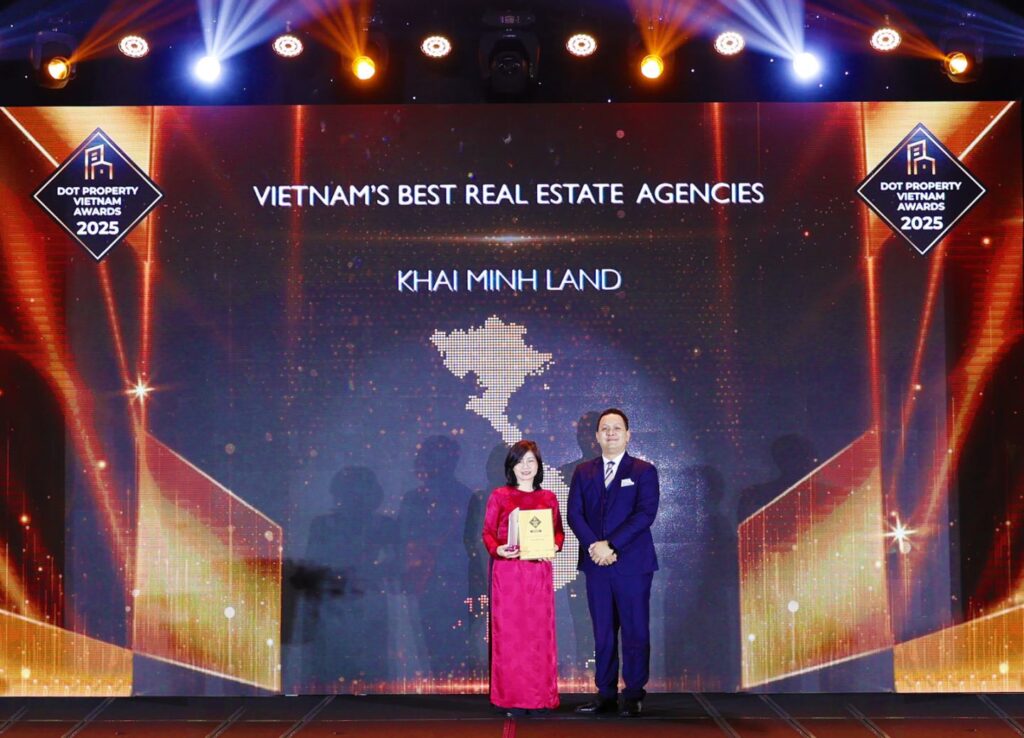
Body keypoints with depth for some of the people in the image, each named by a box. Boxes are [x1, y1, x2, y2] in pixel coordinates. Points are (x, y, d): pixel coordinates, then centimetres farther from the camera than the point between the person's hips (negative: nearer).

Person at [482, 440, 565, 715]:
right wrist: (498, 550, -18)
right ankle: (511, 698, 4)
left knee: (540, 633, 3)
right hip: (507, 571, -2)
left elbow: (558, 531, 12)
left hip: (539, 571, 2)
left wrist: (553, 546, -9)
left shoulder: (548, 498, 11)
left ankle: (541, 697, 10)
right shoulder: (499, 496, 5)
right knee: (509, 633, -2)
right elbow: (488, 533, 2)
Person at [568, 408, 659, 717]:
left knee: (635, 631, 1)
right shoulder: (583, 472, 12)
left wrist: (611, 545, -16)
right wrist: (593, 546, -12)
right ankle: (605, 695, 13)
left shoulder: (644, 471, 2)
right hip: (596, 563, 3)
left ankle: (634, 696, 8)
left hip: (632, 564, -3)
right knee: (603, 633, 7)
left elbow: (645, 514, -9)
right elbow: (574, 513, 4)